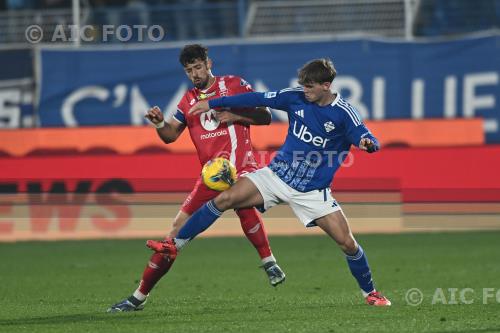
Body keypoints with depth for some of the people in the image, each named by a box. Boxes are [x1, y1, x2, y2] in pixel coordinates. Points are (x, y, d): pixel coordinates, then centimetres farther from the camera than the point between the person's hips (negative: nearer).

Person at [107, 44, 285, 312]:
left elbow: (265, 116, 1)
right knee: (178, 230, 2)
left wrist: (235, 115, -14)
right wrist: (159, 123, -9)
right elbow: (170, 135, 12)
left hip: (241, 168, -5)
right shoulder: (189, 100, 17)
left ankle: (269, 262, -22)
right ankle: (140, 296, 9)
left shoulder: (233, 84, 4)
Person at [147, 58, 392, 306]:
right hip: (278, 174, 3)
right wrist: (211, 104, 6)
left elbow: (367, 140, -18)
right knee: (225, 199, -13)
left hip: (313, 190, -3)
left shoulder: (343, 113, -13)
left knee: (347, 243, -9)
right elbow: (257, 99, 2)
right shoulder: (296, 98, -4)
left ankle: (370, 293, 14)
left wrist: (368, 143, -45)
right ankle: (175, 245, -4)